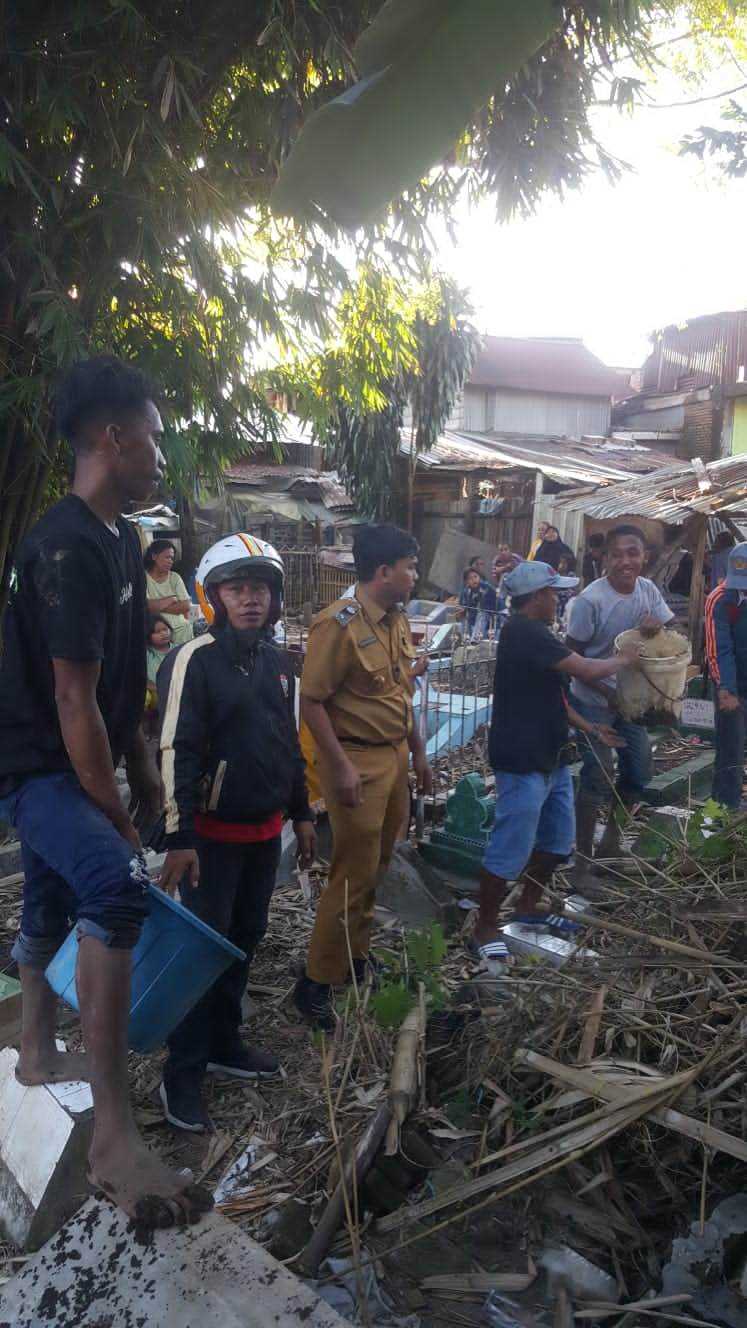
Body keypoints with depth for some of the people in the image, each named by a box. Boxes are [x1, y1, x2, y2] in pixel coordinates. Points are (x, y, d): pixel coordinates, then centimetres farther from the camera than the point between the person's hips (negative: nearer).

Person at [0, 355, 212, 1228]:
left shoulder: (118, 540, 7)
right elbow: (74, 701, -25)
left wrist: (142, 765, 16)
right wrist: (115, 819, -19)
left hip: (74, 764, 10)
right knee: (117, 885, -32)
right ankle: (114, 1138, -31)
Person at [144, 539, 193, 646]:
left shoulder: (175, 577, 9)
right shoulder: (143, 577, -1)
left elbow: (186, 606, -2)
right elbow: (146, 606, -14)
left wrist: (158, 607, -9)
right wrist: (171, 599, -4)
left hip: (179, 626, 4)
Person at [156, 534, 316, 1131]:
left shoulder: (277, 661, 7)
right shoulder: (194, 660, -15)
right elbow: (176, 753, -18)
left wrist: (302, 813, 16)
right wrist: (178, 839, -22)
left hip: (265, 830, 7)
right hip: (213, 831, -7)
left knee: (245, 939, 16)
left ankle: (224, 1042, 33)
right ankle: (183, 1074, 15)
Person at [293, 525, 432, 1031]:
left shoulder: (399, 620, 9)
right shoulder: (340, 623, -17)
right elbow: (311, 701, -18)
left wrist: (418, 752, 18)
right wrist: (340, 766, -20)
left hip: (394, 756, 8)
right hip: (358, 760, -8)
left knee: (376, 866, 16)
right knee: (355, 873, -2)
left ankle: (357, 956, 33)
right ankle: (317, 982, 12)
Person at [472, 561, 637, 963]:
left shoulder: (534, 633, 14)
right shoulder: (524, 632, -19)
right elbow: (586, 671, -21)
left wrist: (590, 728, 16)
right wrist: (623, 659, -2)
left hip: (551, 758, 11)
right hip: (523, 763, -11)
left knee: (556, 839, 19)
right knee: (510, 850, -3)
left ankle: (528, 906, 35)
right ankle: (484, 931, 9)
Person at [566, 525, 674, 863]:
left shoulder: (648, 590, -6)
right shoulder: (590, 600, -23)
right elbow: (572, 656, -16)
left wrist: (657, 627, -26)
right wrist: (607, 692, -22)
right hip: (593, 701, -6)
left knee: (638, 773, 13)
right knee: (599, 779, -4)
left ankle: (610, 844, 33)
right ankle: (583, 853, 14)